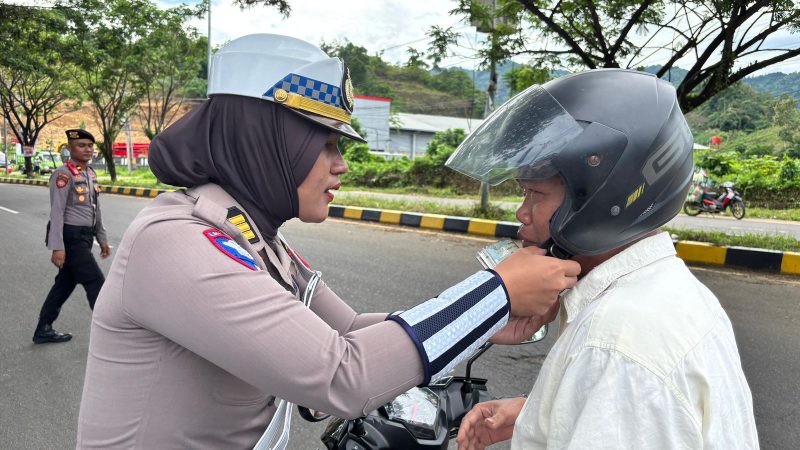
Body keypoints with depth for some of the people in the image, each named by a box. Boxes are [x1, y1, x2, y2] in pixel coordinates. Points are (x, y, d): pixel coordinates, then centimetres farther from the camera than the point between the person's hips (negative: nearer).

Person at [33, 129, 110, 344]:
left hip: (84, 236, 9)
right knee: (96, 282, -6)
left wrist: (102, 239, 19)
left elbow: (95, 211, 19)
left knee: (66, 283, 15)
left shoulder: (91, 174, 12)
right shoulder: (63, 174, -14)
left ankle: (43, 330, 27)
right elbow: (56, 213, -18)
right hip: (71, 237, -9)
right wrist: (57, 247, -22)